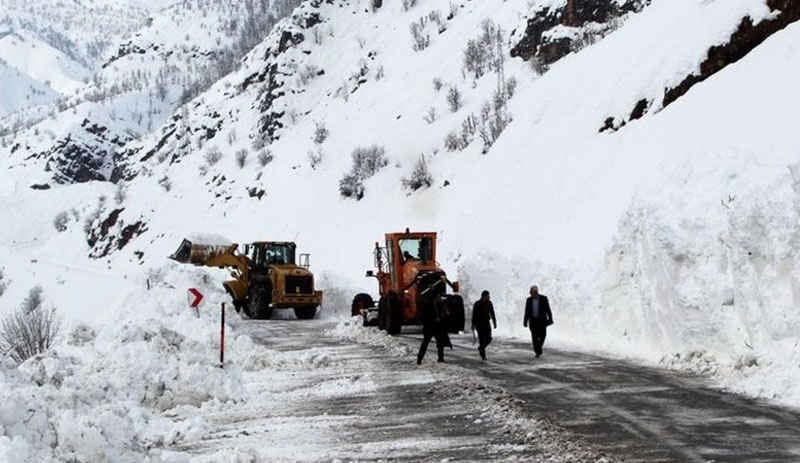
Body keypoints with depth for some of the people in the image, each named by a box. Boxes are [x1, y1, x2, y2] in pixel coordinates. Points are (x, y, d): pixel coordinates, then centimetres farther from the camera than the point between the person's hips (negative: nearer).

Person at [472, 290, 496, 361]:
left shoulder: (489, 303, 2)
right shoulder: (477, 304, -10)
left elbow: (492, 313, 10)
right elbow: (474, 315, -8)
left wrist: (494, 323, 7)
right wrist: (473, 325, -10)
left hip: (486, 323, 4)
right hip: (479, 324, -4)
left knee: (488, 339, -5)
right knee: (482, 339, -6)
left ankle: (481, 348, 23)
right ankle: (483, 355, 1)